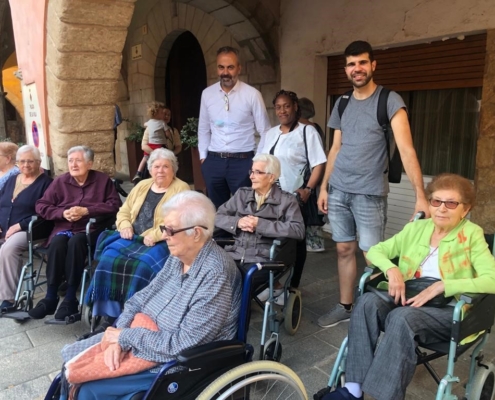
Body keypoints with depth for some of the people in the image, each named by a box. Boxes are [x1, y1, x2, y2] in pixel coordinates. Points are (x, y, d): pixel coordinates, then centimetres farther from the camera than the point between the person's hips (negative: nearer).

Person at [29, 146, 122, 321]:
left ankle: (70, 299, -27)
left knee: (75, 242, -35)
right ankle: (50, 298, -23)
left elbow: (115, 205, -4)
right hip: (63, 228, 3)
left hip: (90, 229, -2)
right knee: (57, 243, -31)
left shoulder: (103, 180, 6)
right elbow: (41, 206, 10)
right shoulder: (60, 181, 11)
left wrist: (86, 210, -13)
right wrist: (62, 213, -9)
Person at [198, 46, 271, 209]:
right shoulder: (207, 93, 4)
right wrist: (203, 156, 10)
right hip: (213, 161, 3)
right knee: (216, 209, 14)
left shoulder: (252, 94, -7)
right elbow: (203, 129, 14)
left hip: (243, 161, -3)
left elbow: (265, 132, -1)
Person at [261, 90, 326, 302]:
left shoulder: (307, 131, -4)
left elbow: (319, 164, -11)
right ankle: (274, 283, 25)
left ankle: (292, 287, 15)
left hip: (295, 197, -6)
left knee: (295, 242, 4)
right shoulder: (270, 133, 16)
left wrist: (308, 189, -21)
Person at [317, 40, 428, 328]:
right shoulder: (342, 103, 11)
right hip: (338, 190, 5)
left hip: (369, 193, -5)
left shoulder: (390, 101, -7)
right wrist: (324, 187, 11)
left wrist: (421, 196, -21)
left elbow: (406, 150, -15)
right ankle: (345, 307, 24)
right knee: (344, 250, 11)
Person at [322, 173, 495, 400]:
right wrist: (392, 269, -11)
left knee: (402, 316, -35)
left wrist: (442, 286, -22)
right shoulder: (416, 228, 11)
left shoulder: (472, 234, -1)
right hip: (410, 301, 4)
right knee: (368, 301, -26)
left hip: (449, 312, -4)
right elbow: (376, 250, 11)